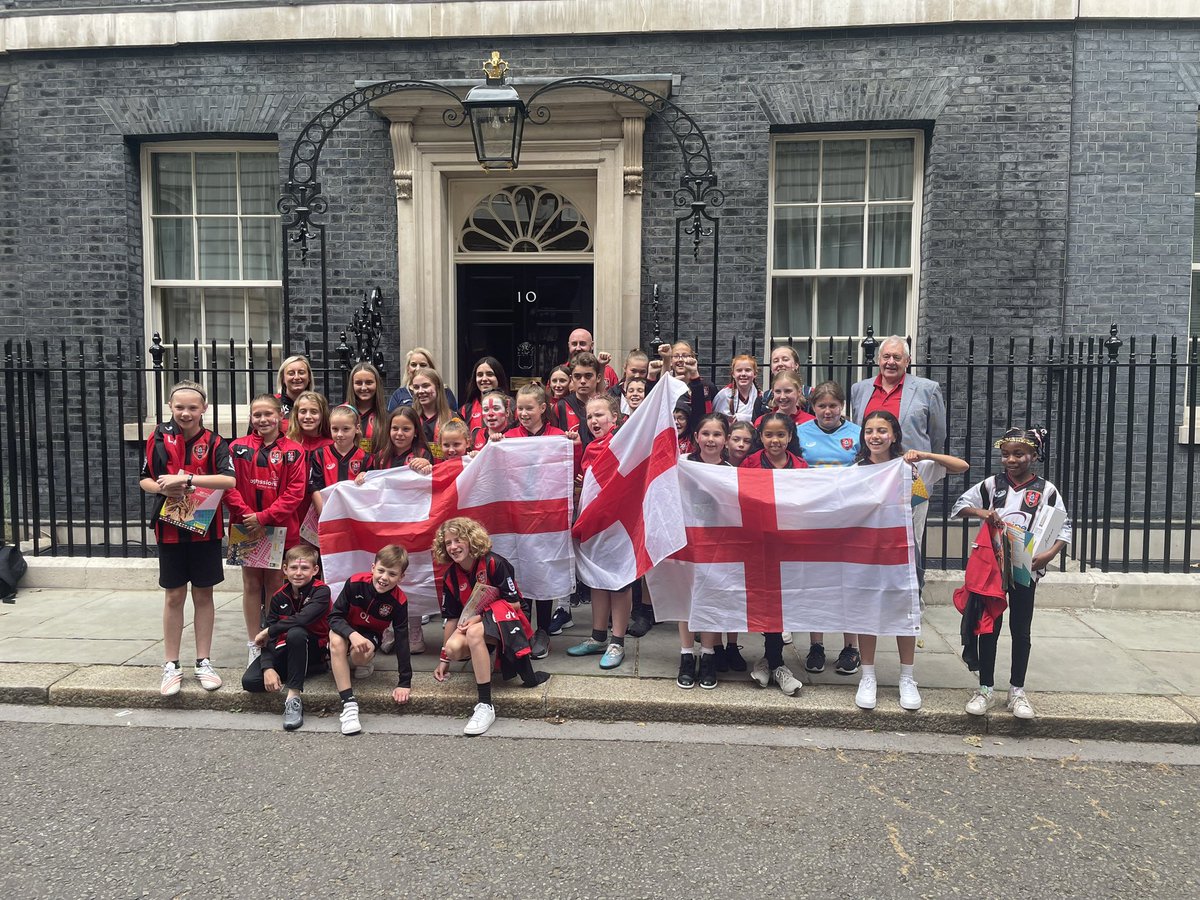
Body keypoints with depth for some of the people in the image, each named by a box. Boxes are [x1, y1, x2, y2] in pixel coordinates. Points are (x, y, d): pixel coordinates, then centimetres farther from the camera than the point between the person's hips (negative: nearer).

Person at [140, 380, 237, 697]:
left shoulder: (214, 442, -4)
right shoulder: (159, 438, 0)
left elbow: (229, 479, -19)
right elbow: (144, 480, 8)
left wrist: (187, 479, -26)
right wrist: (162, 488, -14)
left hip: (206, 528, 0)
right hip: (170, 528, 1)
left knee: (203, 595, 9)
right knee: (174, 596, 7)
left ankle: (203, 662, 21)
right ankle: (171, 666, 18)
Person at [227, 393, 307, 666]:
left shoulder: (293, 451, -2)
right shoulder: (238, 448, 3)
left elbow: (296, 491, -8)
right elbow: (229, 486, -3)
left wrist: (264, 517, -14)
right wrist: (246, 515, -14)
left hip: (280, 528, -1)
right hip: (246, 528, 1)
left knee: (275, 585, 6)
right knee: (251, 585, 8)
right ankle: (253, 645, 17)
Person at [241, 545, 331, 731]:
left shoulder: (321, 591, -14)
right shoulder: (279, 597, 0)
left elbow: (303, 619, -32)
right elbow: (268, 639, -5)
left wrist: (268, 631, -18)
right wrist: (268, 668, -22)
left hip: (313, 650, -4)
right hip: (285, 650, 5)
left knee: (295, 633, -37)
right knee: (250, 682, -19)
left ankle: (294, 698, -32)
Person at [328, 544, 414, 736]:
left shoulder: (399, 601, -23)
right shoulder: (355, 583, -25)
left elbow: (402, 640, -20)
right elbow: (334, 617, -20)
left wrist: (405, 682, -21)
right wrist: (352, 634, -42)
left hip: (370, 635, 0)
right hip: (345, 629, 1)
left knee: (362, 653, -35)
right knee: (336, 640, -35)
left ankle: (366, 663, 6)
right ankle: (349, 704, -35)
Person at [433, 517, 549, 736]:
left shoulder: (493, 563, -15)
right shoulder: (451, 577, 3)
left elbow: (514, 604, -13)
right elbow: (452, 618, 9)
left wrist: (480, 617, -20)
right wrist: (444, 659, 9)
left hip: (508, 619, -5)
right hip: (475, 622, 5)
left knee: (474, 633, -38)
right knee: (454, 648, -29)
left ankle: (485, 706, -35)